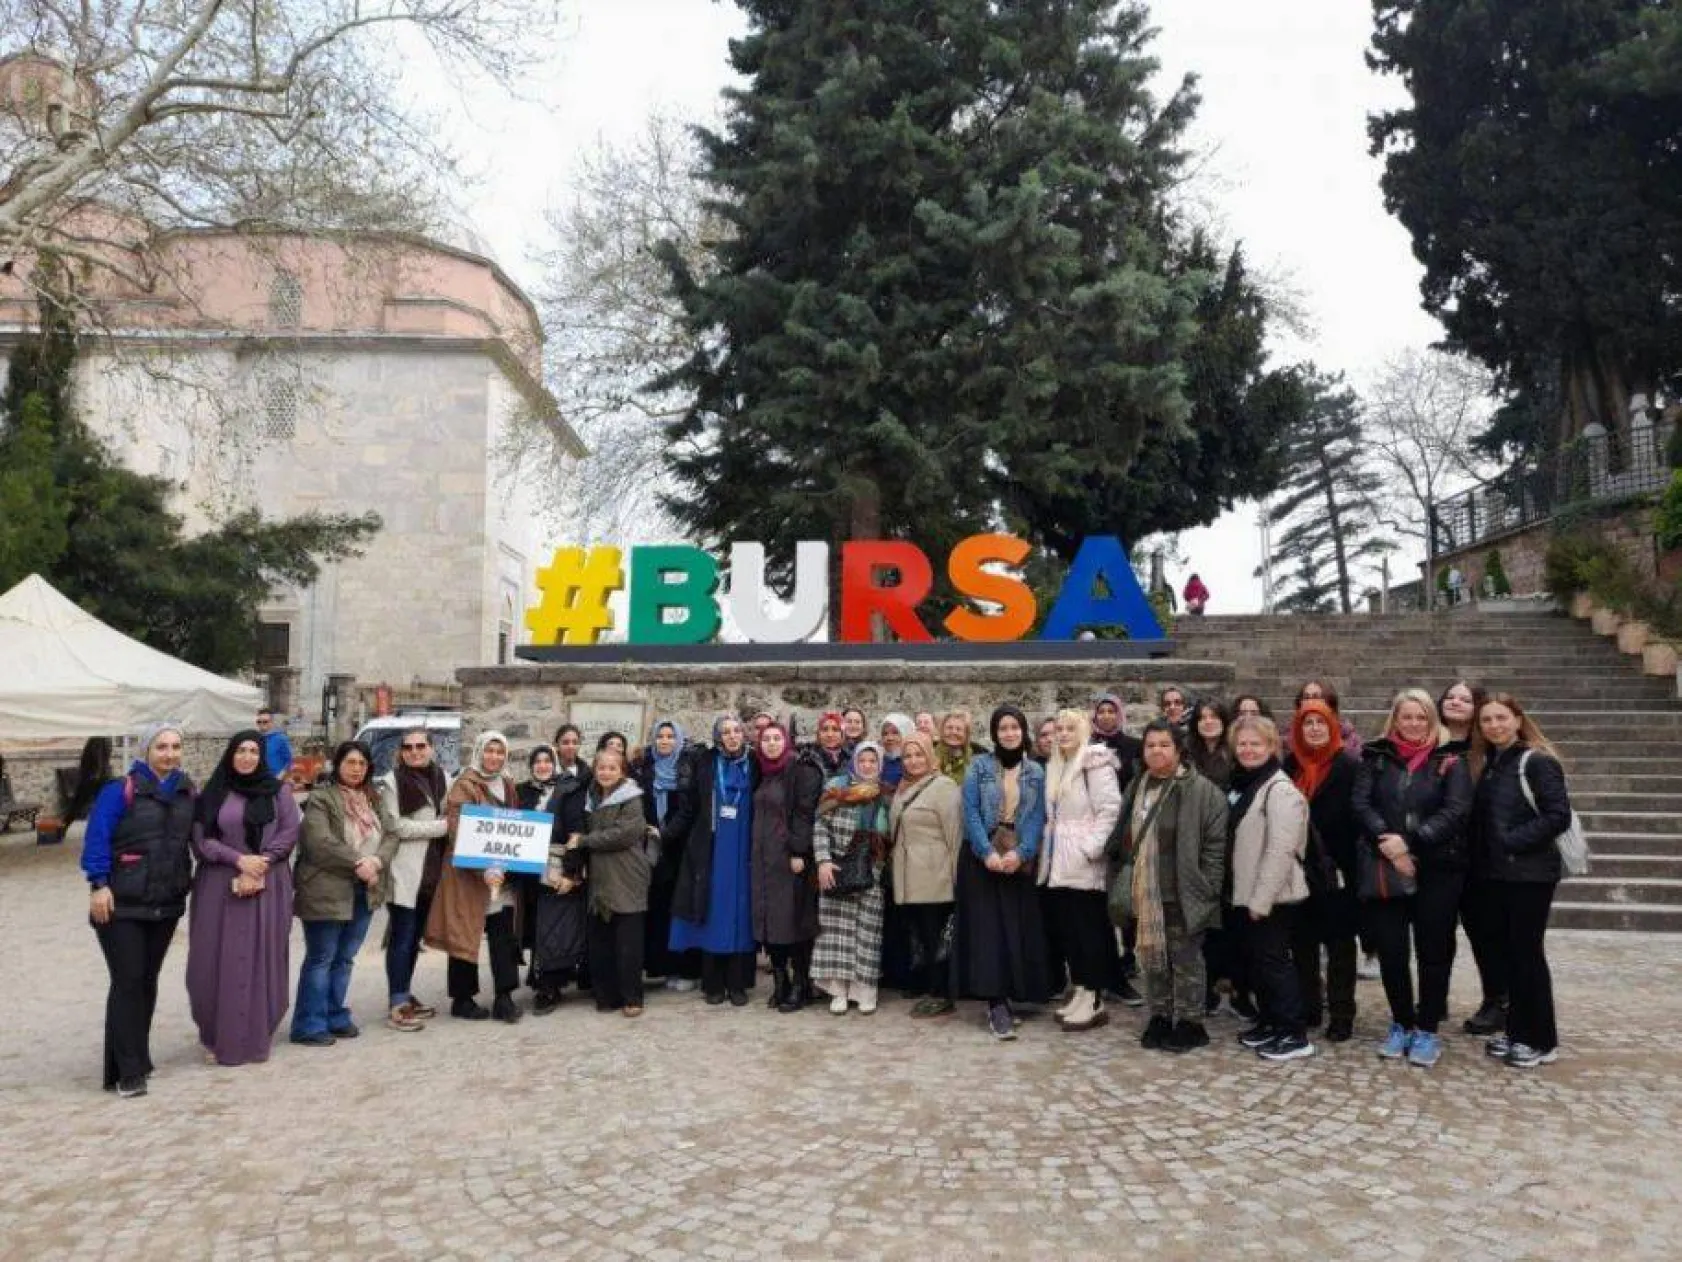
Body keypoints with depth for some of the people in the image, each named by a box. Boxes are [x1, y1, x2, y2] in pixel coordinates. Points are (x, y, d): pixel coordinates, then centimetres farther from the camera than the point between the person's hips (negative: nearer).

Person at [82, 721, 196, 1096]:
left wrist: (187, 881, 10)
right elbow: (97, 838, -15)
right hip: (122, 905, -5)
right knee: (127, 982, -6)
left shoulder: (186, 791, 6)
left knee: (148, 981, 13)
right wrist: (99, 885, -22)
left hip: (166, 904, 5)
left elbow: (194, 837, 14)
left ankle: (138, 1059, 26)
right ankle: (127, 1072, 1)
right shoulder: (120, 791, -10)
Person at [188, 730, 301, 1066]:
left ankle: (256, 1037, 9)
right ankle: (217, 1038, 11)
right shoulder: (213, 793, 6)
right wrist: (239, 859, -13)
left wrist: (260, 865, -12)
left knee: (262, 959, 0)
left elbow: (290, 830, -1)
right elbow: (201, 838, -1)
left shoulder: (277, 791, 6)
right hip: (219, 885, 0)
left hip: (267, 886, 0)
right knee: (218, 960, 0)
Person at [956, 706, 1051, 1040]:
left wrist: (1020, 852, -15)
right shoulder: (978, 766, 2)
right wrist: (988, 852, -17)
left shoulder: (1036, 772, 8)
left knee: (1017, 928, 1)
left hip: (1019, 859, 2)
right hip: (981, 858, -2)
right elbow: (971, 812, -5)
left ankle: (1007, 997, 10)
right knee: (987, 927, -8)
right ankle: (996, 1004, -10)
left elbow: (1038, 817, 1)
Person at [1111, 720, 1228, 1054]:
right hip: (1145, 894, 6)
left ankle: (1190, 1023, 18)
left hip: (1182, 894, -6)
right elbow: (1123, 837, 19)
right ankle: (1160, 1017, 28)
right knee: (1152, 957, 14)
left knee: (1185, 958, 4)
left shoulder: (1201, 791, -10)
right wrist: (1126, 880, 13)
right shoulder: (1136, 788, 11)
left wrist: (1207, 888, -14)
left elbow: (1215, 843, -11)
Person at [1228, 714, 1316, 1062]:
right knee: (1257, 959, 15)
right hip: (1249, 892, 9)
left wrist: (1261, 899, -22)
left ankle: (1295, 1035, 5)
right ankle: (1269, 1022, 26)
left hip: (1273, 895, -9)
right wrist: (1248, 895, 14)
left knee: (1274, 959, -3)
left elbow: (1280, 850, -22)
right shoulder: (1241, 785, 12)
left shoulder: (1280, 789, -16)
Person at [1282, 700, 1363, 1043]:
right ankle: (1307, 1008, 24)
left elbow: (1357, 818, -10)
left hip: (1337, 870, -4)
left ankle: (1341, 1016, 13)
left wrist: (1348, 865, -14)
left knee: (1338, 944, 5)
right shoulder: (1290, 765, 5)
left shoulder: (1350, 766, -7)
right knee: (1302, 941, 12)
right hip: (1299, 869, 4)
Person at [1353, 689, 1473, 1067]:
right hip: (1385, 870, 1)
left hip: (1437, 870, -1)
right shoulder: (1376, 757, 8)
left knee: (1433, 950, 5)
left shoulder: (1450, 760, 3)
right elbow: (1362, 804, -1)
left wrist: (1410, 842, -18)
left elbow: (1456, 810, -9)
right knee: (1391, 950, 5)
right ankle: (1401, 1024, 22)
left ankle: (1427, 1030, 18)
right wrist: (1389, 844, -16)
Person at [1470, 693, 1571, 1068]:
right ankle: (1517, 1031, 21)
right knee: (1509, 951, 11)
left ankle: (1542, 1040, 9)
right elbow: (1481, 818, 14)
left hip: (1532, 873, -7)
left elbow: (1558, 816, -17)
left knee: (1528, 952, -1)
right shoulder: (1488, 764, 10)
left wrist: (1514, 840, -18)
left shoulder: (1537, 762, -11)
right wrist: (1486, 854, -2)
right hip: (1500, 872, 7)